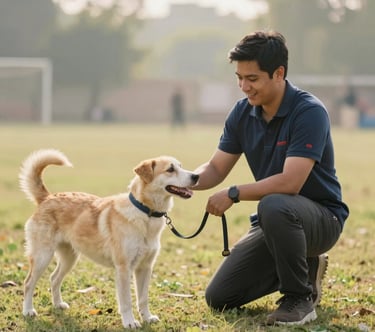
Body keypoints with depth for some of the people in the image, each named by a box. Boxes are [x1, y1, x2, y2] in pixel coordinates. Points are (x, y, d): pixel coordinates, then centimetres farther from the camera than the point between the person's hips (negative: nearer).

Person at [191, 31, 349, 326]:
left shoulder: (309, 112, -23)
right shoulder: (243, 112, -1)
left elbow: (290, 183, -31)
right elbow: (215, 169, 3)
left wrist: (234, 194, -26)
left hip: (322, 217, -7)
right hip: (276, 222, 7)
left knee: (273, 207, -41)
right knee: (219, 298, 0)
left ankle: (301, 296, -18)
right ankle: (305, 268, 19)